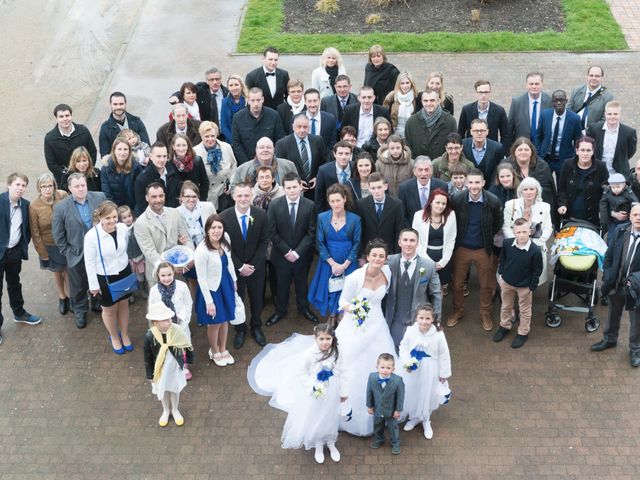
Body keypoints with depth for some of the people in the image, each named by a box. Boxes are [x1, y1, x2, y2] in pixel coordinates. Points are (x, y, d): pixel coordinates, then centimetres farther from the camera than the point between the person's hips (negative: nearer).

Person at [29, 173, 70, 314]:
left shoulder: (63, 196, -18)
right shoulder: (34, 207, -20)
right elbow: (35, 233, -10)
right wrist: (43, 254, -6)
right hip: (50, 246, 0)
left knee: (68, 270, 15)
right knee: (57, 272, 18)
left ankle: (70, 295, 39)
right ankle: (62, 297, 42)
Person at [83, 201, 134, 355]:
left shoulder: (123, 228, -16)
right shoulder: (91, 235, -27)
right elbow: (89, 262, -16)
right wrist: (93, 285, -10)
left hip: (124, 273, 3)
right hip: (104, 278, -3)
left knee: (124, 305, 22)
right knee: (109, 309, 18)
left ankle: (125, 335, 47)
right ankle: (114, 337, 46)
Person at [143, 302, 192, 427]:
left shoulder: (176, 330, -23)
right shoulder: (150, 336, -27)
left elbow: (184, 347, -5)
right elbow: (148, 357, -14)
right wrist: (150, 375, -6)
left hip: (175, 367, 1)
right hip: (160, 369, -1)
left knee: (175, 389, 22)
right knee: (163, 391, 22)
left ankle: (175, 410, 49)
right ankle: (166, 411, 50)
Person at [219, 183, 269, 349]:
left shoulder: (261, 215, -15)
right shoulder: (224, 217, -18)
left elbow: (264, 241, -7)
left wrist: (253, 265, -14)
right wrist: (240, 266, -16)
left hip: (256, 266, 1)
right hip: (234, 266, -1)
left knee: (257, 298, 18)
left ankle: (256, 328, 40)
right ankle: (240, 330, 36)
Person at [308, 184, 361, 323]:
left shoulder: (355, 219, -7)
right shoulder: (322, 217, -3)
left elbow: (356, 244, -4)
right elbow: (320, 243, -3)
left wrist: (344, 265, -11)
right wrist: (333, 263, -11)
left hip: (348, 264, -1)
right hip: (328, 263, 1)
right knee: (330, 293, 7)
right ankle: (331, 319, 26)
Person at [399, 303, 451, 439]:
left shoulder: (438, 335, -24)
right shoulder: (410, 331, -19)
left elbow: (444, 355, -12)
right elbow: (403, 347, -3)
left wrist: (444, 373, -3)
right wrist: (406, 362, -18)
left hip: (429, 372, -2)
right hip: (412, 370, 2)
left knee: (427, 395, 18)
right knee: (411, 394, 20)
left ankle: (426, 421, 45)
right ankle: (414, 417, 48)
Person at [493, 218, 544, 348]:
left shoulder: (535, 250, -27)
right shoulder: (507, 244, -18)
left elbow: (537, 271, -15)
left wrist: (532, 287, -11)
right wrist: (501, 274, 4)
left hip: (524, 286, -3)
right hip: (506, 282, 3)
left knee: (524, 310, 18)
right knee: (506, 306, 25)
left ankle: (523, 333, 38)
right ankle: (504, 326, 48)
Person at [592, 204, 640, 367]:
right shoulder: (620, 233, -6)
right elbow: (608, 256, 3)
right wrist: (607, 277, -3)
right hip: (616, 284, 4)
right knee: (613, 314, 25)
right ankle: (609, 339, 47)